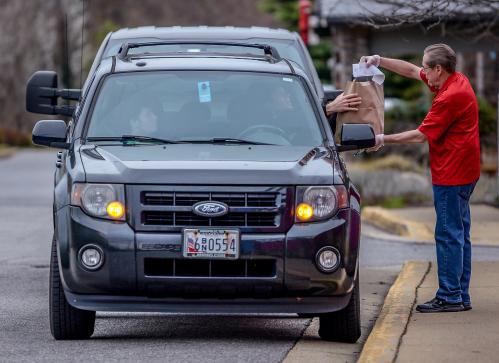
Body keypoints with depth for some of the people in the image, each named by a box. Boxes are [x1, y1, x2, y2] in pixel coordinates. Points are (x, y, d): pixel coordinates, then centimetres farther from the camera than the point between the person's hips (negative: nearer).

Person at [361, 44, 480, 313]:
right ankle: (461, 296, 15)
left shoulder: (451, 97, -20)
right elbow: (412, 71, 21)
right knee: (459, 235, 11)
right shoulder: (456, 81, 10)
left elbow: (421, 136, -16)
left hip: (451, 174, -10)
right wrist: (379, 61, 14)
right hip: (462, 172, 10)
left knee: (449, 235, -7)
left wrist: (384, 140, -7)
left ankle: (450, 297, -5)